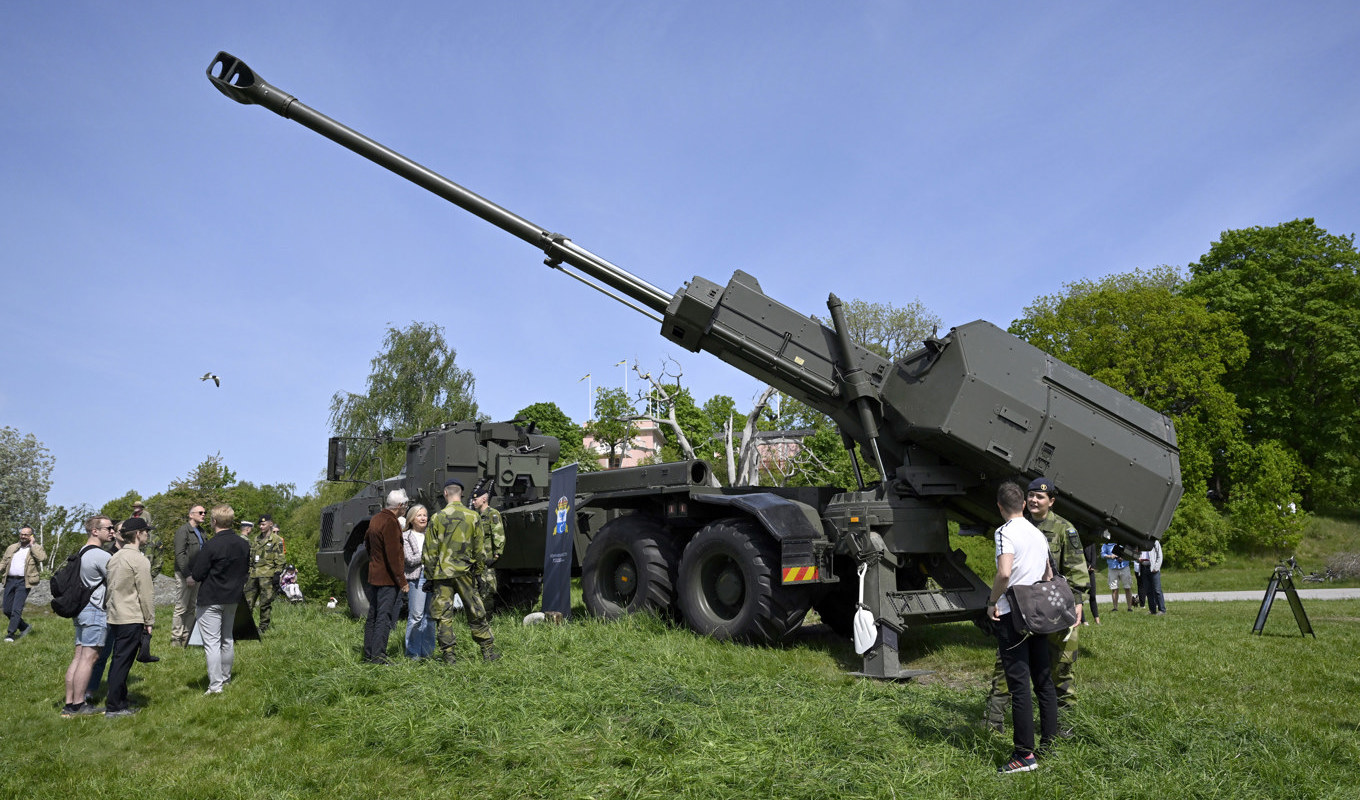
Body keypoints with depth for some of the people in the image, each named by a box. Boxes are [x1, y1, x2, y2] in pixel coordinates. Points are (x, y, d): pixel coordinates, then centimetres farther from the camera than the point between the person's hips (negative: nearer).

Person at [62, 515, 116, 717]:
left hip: (81, 608, 9)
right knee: (88, 658, -6)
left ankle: (69, 704, 11)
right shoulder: (102, 556, -15)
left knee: (78, 657, 9)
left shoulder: (81, 553, 15)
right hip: (96, 611, -9)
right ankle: (78, 705, -3)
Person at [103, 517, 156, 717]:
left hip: (115, 618, 8)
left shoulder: (115, 558, 11)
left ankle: (121, 701, 23)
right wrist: (149, 621, -7)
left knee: (119, 661, 15)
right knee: (122, 662, -2)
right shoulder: (139, 560, -14)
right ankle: (114, 707, 3)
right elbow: (146, 594, -13)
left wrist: (112, 609, 22)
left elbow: (110, 588, 16)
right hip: (132, 619, -8)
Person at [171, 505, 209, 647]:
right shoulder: (183, 531, -11)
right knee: (181, 608, -3)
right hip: (184, 575, -8)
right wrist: (187, 575, -19)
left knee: (192, 608, 12)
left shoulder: (201, 531, 13)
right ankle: (175, 638, 6)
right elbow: (179, 555, -17)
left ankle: (186, 637, 19)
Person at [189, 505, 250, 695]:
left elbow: (196, 576, -14)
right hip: (233, 598, 7)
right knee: (227, 639, 18)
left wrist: (191, 577, 6)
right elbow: (246, 571, 11)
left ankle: (215, 686, -2)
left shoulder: (211, 546, -19)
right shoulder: (244, 544, 2)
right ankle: (225, 678, 29)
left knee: (211, 642, -2)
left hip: (211, 599, -7)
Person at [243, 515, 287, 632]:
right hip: (253, 574, 6)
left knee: (265, 603, -1)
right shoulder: (256, 539, 17)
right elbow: (250, 556, 23)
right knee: (248, 600, 6)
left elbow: (279, 560, -5)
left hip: (267, 575, -6)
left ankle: (263, 627, 8)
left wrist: (277, 574, -12)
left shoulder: (276, 541, -2)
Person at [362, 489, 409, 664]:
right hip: (388, 578, -9)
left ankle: (368, 653, 23)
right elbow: (393, 556, -22)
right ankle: (378, 655, -5)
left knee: (373, 615, 15)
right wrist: (402, 581, -18)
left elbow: (367, 541, 26)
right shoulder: (391, 523, -19)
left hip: (373, 575, 9)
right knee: (385, 617, -5)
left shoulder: (375, 519, 10)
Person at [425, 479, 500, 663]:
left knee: (443, 615, 6)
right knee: (476, 613, 10)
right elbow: (479, 550, 3)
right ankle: (488, 651, 14)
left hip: (442, 574, -1)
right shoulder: (473, 517, -1)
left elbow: (430, 552, -2)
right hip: (465, 572, 2)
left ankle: (448, 654, 7)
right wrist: (477, 571, 13)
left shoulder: (437, 518, -5)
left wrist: (429, 577, 5)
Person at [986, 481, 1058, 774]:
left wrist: (992, 602, -13)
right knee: (1043, 679, 15)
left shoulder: (1005, 532, -12)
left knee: (1019, 684, -5)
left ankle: (1024, 754, -2)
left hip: (1012, 616, -8)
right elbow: (1049, 575, 20)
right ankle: (1050, 741, 23)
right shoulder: (1038, 534, 13)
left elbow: (1004, 573, -25)